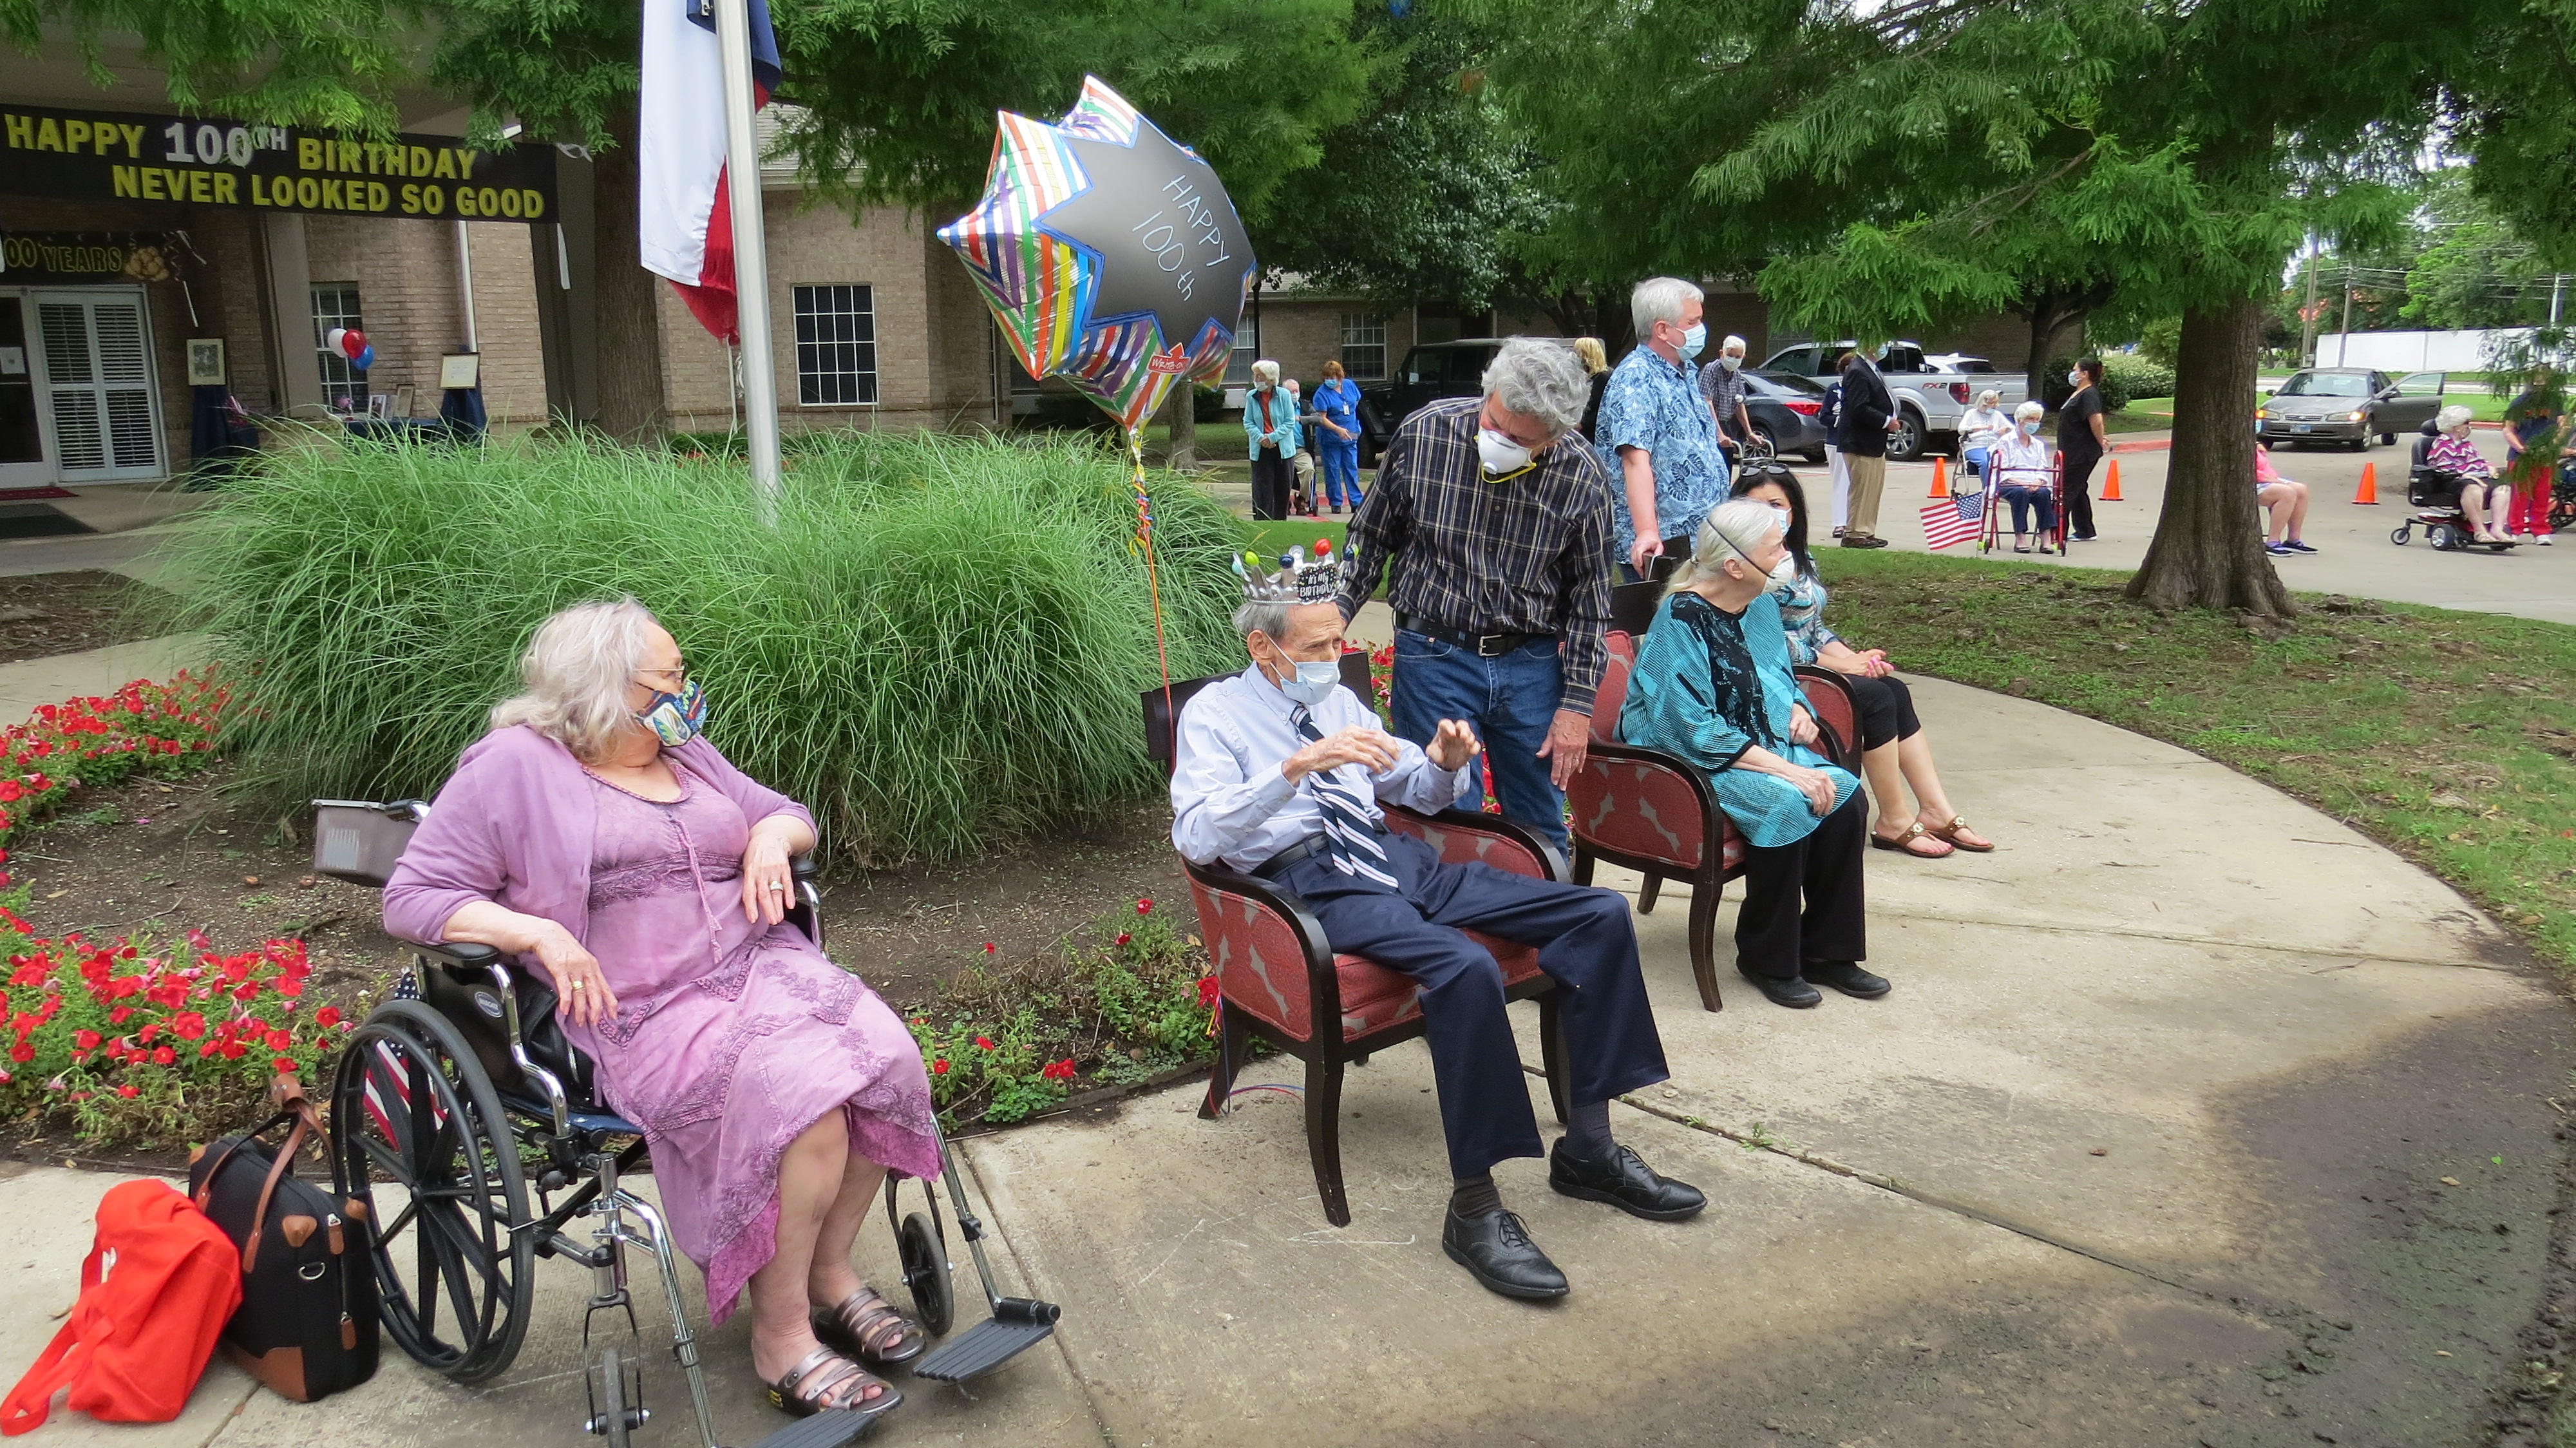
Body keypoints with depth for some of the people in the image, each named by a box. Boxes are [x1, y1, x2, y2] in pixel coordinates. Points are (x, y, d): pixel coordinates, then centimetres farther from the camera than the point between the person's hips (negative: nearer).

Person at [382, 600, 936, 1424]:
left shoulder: (685, 755, 19)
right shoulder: (515, 767, 0)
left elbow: (788, 814, 27)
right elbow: (413, 897, -3)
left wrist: (771, 837, 1)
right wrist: (537, 932, -18)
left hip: (761, 965, 6)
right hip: (645, 1014, -6)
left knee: (886, 1059, -21)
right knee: (807, 1100, -30)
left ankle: (830, 1272, 1)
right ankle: (780, 1339, -11)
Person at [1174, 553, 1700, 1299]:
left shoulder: (1338, 700, 18)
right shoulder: (1215, 713, 0)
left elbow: (1418, 791, 26)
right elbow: (1195, 837, -18)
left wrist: (1444, 763, 1)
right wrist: (1297, 765, -29)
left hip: (1397, 860, 8)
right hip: (1314, 881, -7)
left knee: (1602, 914, -8)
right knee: (1467, 967, -37)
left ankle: (1588, 1151, -2)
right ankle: (1473, 1208, -25)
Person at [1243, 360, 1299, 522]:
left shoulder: (1283, 395, -5)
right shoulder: (1251, 396, 0)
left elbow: (1290, 423, -5)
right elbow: (1248, 423, 2)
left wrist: (1272, 437, -14)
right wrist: (1260, 438, -14)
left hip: (1283, 449, 0)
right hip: (1261, 450, 0)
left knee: (1283, 488, 7)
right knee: (1262, 490, -2)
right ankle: (1263, 522, 1)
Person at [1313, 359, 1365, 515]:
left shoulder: (1350, 385, 2)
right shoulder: (1322, 394, -12)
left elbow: (1356, 403, 18)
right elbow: (1322, 419, -17)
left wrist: (1354, 426, 11)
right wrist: (1339, 429, -30)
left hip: (1350, 436, 4)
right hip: (1330, 438, -4)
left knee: (1352, 469, 5)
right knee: (1333, 470, 1)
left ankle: (1356, 502, 8)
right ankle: (1336, 503, 9)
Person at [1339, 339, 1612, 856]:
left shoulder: (1581, 476, -9)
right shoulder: (1422, 434, -10)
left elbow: (1590, 595, 0)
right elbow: (1370, 538, 3)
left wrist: (1578, 702, -2)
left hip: (1532, 664, 1)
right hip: (1433, 656, -1)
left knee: (1542, 831, 11)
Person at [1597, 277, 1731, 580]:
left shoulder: (1683, 373, 15)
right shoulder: (1637, 378, -15)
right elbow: (1636, 460, -26)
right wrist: (1647, 533, -36)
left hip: (1699, 538, 9)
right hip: (1661, 545, -9)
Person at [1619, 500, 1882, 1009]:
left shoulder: (1762, 605, 6)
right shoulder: (1681, 620, -19)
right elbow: (1696, 731, -24)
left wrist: (1798, 709, 1)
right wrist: (1784, 769, -27)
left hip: (1766, 745, 8)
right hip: (1693, 762, -8)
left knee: (1843, 796, -16)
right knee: (1786, 805, -30)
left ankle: (1826, 950, -3)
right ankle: (1767, 960, -11)